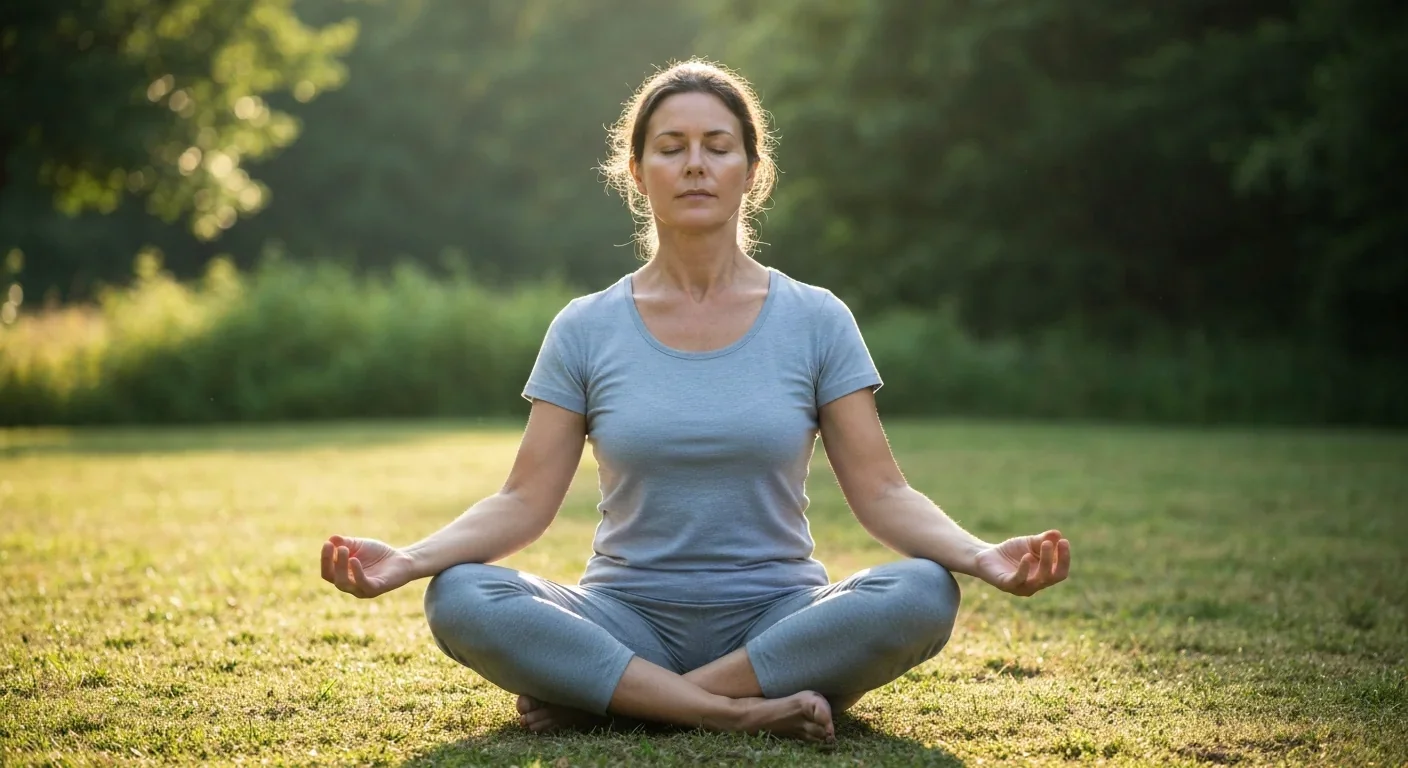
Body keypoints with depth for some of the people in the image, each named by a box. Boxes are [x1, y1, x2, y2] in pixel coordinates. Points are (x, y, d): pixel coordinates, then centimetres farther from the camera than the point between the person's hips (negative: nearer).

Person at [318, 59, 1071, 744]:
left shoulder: (816, 321, 2)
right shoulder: (585, 330, 4)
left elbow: (881, 493, -2)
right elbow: (525, 500, -1)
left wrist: (977, 554, -21)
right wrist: (410, 558, -18)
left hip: (776, 617, 1)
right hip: (627, 619, 0)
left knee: (921, 595, -31)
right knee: (461, 599, -28)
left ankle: (599, 698, -22)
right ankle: (741, 709, -26)